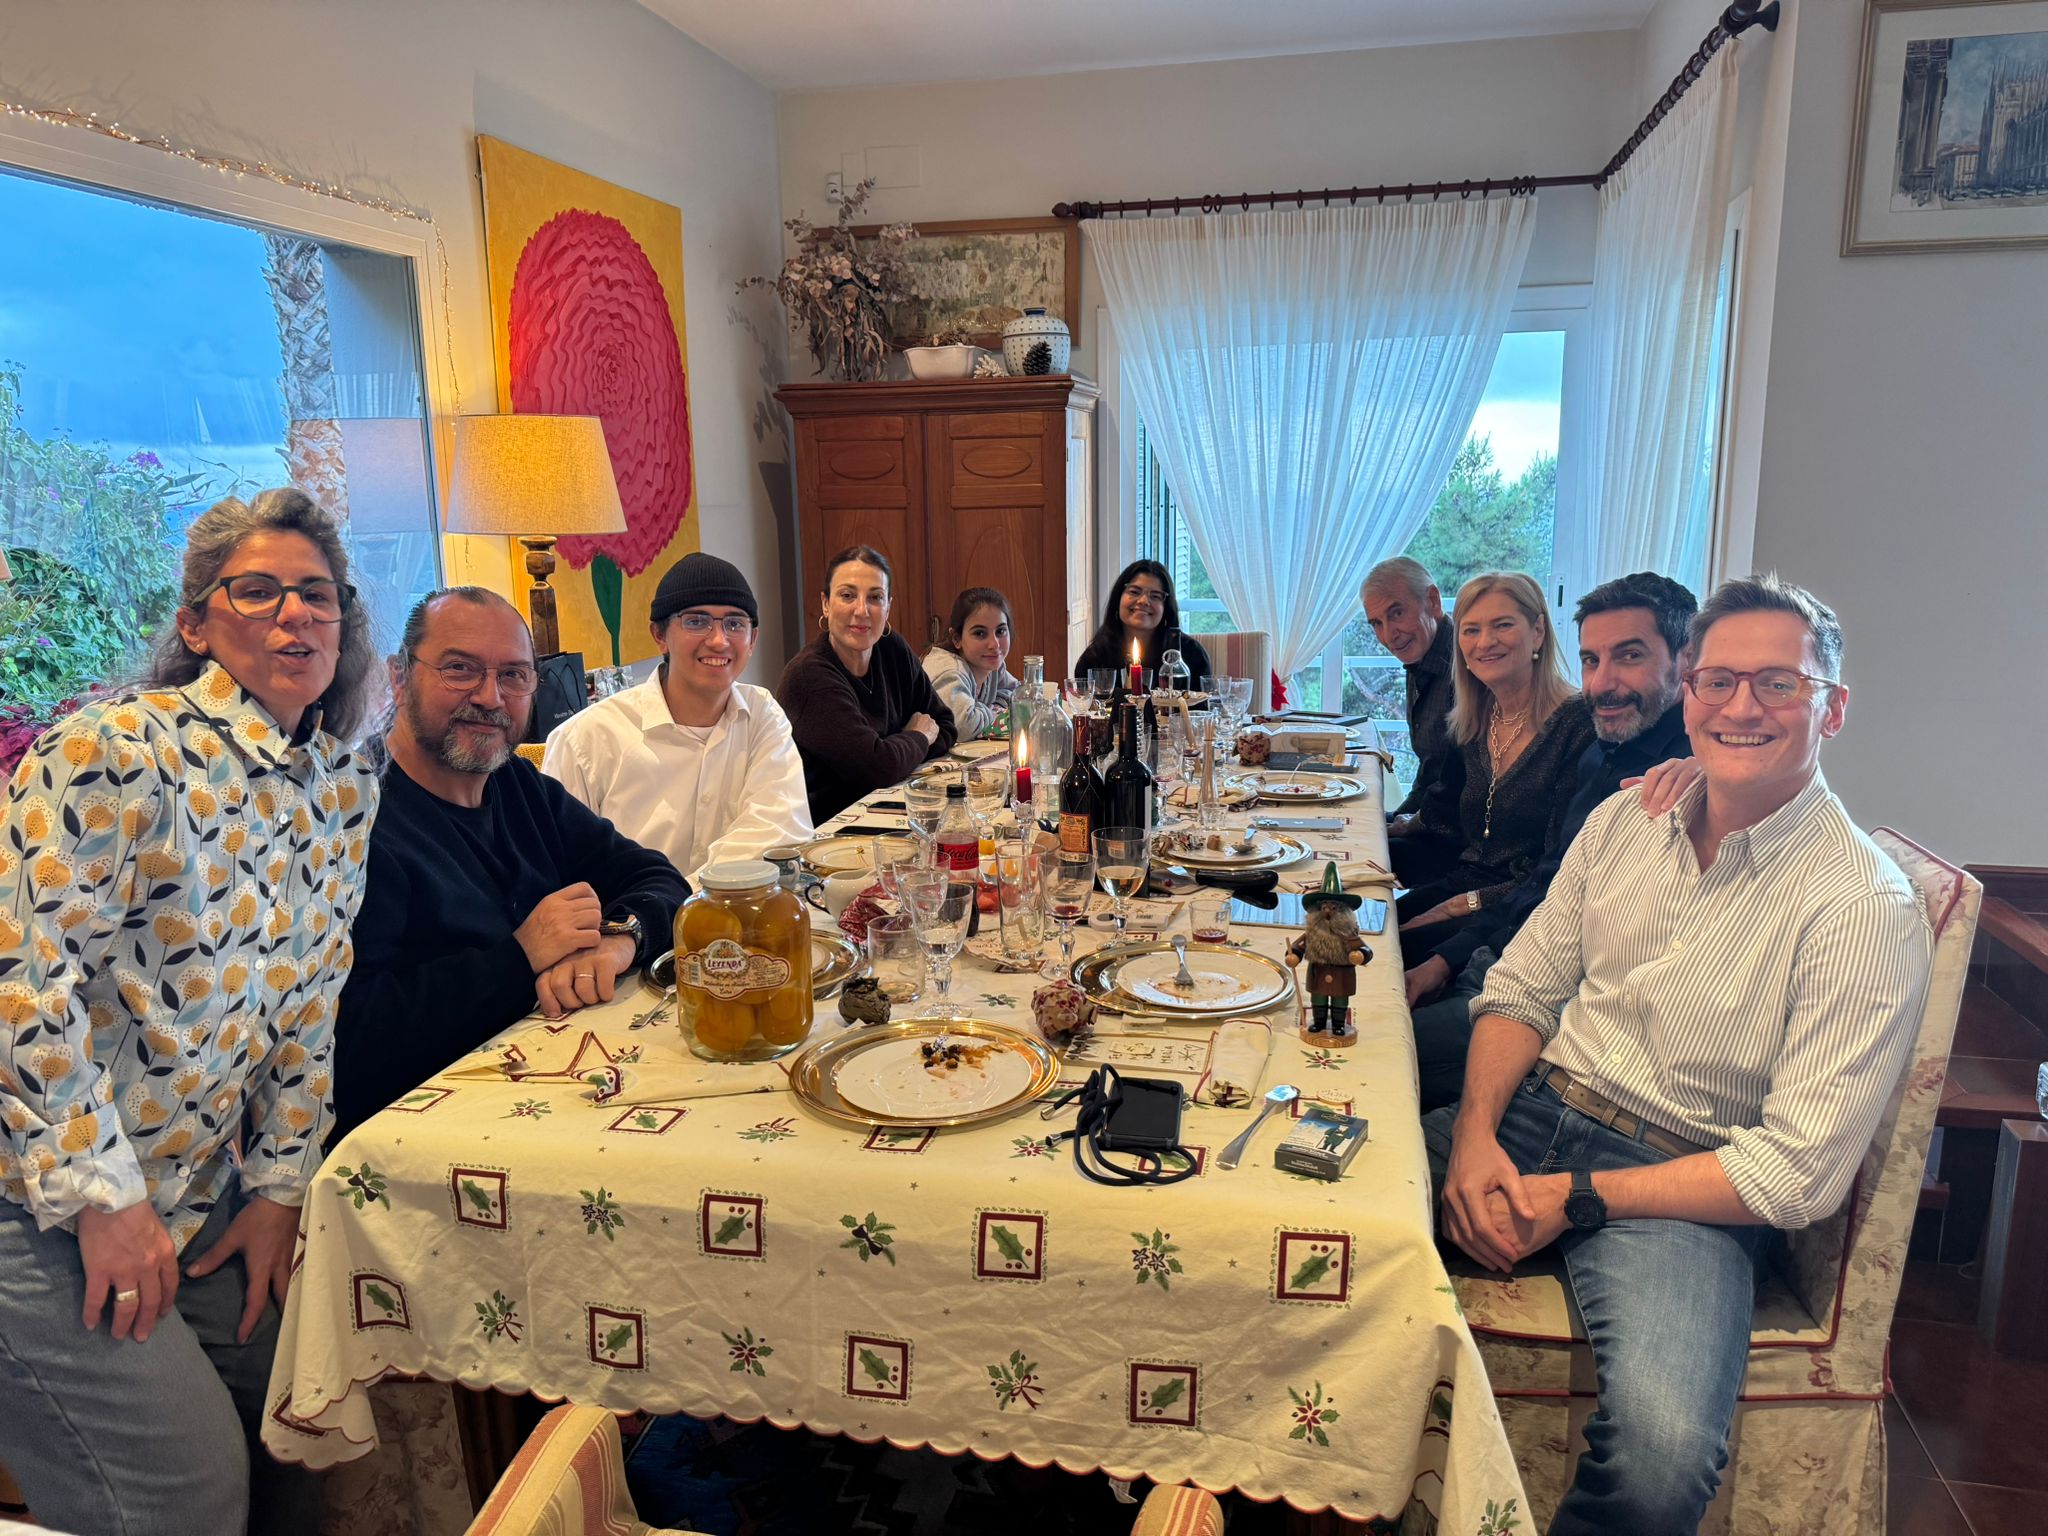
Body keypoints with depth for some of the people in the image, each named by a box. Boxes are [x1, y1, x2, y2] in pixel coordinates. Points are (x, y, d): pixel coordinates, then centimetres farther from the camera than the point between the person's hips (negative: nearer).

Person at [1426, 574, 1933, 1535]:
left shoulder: (1867, 910, -10)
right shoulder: (1626, 819, 7)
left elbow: (1800, 1173, -13)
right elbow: (1523, 991, 10)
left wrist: (1576, 1199, -17)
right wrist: (1475, 1133, -9)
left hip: (1683, 1182, -4)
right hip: (1532, 1114, 5)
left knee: (1663, 1453, -33)